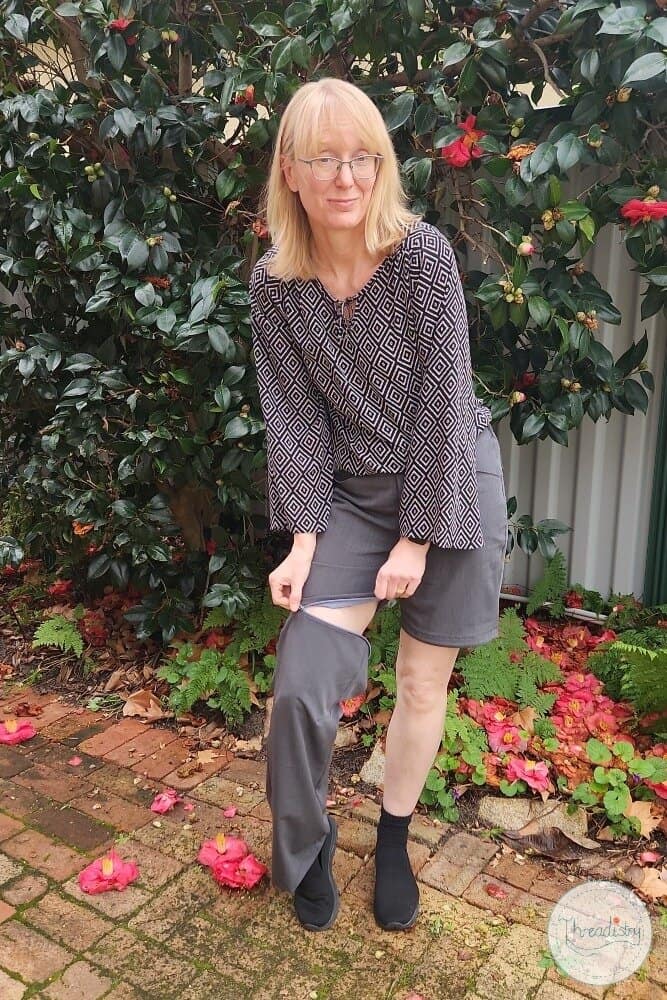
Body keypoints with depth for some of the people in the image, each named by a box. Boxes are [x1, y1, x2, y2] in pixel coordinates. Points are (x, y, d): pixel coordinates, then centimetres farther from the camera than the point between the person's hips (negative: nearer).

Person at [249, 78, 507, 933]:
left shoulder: (423, 254, -15)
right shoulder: (274, 285, -7)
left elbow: (443, 400, -15)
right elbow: (295, 418, -5)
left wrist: (416, 539, -14)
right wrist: (304, 539, -12)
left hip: (449, 487, -1)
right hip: (351, 493, 2)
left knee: (422, 683, 8)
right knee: (302, 682, -11)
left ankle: (393, 840, 35)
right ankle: (302, 850, 20)